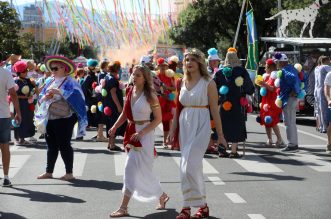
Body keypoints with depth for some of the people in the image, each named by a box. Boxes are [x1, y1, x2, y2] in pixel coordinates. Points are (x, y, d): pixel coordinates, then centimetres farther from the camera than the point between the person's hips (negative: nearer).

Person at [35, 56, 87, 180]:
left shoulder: (69, 82, -4)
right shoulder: (50, 82, 16)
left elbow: (75, 95, -20)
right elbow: (40, 98, 16)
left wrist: (59, 92, -25)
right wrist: (45, 97, -7)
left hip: (64, 119, -7)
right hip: (49, 119, 7)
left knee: (64, 146, -4)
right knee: (51, 146, 13)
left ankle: (69, 173, 3)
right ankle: (49, 172, 21)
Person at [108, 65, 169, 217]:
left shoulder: (150, 96, -11)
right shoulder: (129, 92, 6)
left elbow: (158, 119, -10)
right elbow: (124, 114, 13)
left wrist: (141, 133, -19)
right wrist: (115, 127, -3)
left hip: (144, 134, -7)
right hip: (131, 132, 7)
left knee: (132, 170, -9)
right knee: (142, 171, 14)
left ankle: (123, 208, -3)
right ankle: (162, 196, 33)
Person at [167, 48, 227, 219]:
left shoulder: (208, 83, -4)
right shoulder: (181, 83, 10)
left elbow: (214, 110, -3)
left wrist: (220, 135, -2)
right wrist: (172, 131, 12)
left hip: (201, 126, -5)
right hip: (184, 126, 5)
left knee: (189, 166, -14)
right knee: (194, 166, 9)